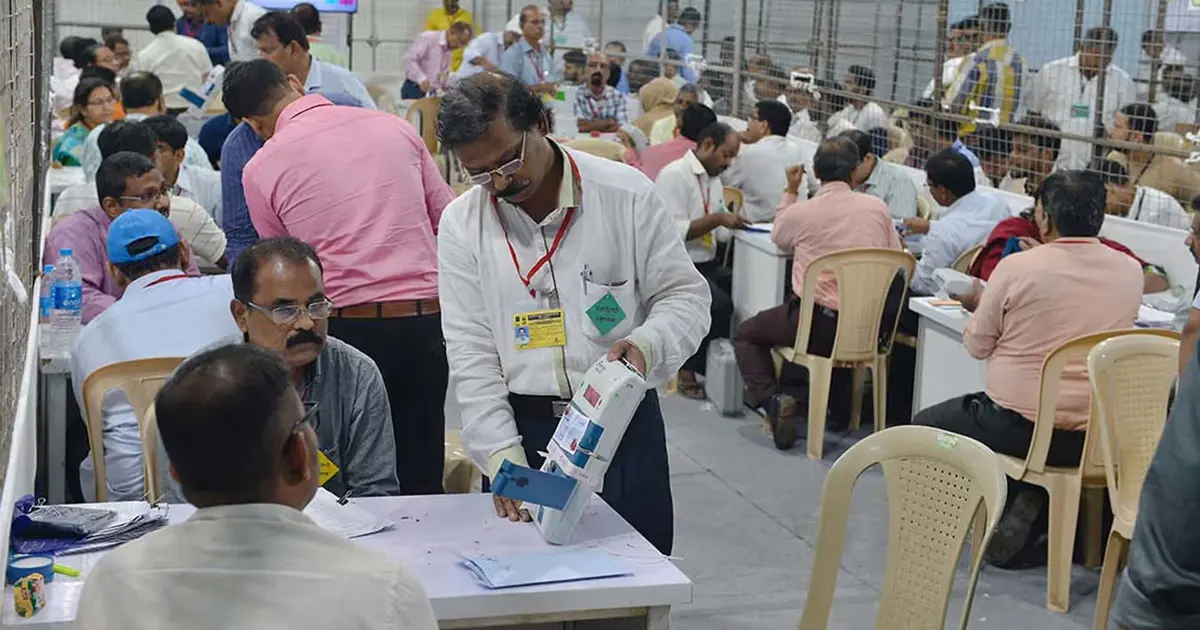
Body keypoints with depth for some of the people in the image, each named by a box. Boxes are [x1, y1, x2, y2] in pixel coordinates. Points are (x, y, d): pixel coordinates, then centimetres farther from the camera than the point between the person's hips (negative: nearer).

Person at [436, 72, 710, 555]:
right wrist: (502, 455, -11)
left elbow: (685, 295, 1)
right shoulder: (462, 224, 0)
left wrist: (647, 344, -20)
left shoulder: (625, 194, -4)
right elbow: (470, 352, -2)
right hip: (521, 428, 1)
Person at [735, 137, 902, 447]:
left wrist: (791, 191, 24)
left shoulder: (800, 212, -7)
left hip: (818, 324, -4)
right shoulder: (878, 208, -1)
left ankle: (770, 399, -3)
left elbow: (779, 238, 16)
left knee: (747, 334, 18)